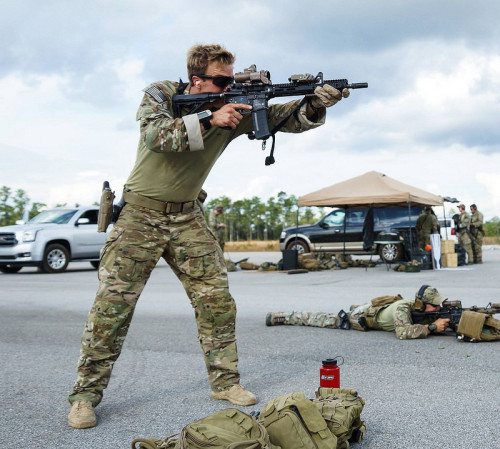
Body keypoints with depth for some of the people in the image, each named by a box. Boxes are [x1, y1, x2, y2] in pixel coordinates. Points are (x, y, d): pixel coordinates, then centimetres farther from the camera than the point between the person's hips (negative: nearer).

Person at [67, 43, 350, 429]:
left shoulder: (235, 108, -2)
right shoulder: (160, 94, -9)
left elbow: (283, 118, -9)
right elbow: (157, 135, -29)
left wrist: (317, 102, -28)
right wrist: (209, 119, -37)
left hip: (188, 216, 4)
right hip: (141, 212, -3)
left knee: (217, 298, -1)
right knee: (113, 303, -5)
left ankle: (225, 381, 14)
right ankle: (85, 394, 7)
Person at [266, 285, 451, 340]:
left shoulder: (422, 308, -16)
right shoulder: (403, 308, -38)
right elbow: (403, 332, -51)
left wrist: (443, 321, -26)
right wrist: (432, 327, -47)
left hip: (376, 309, 6)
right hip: (360, 317, -6)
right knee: (326, 320, 8)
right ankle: (278, 317, 19)